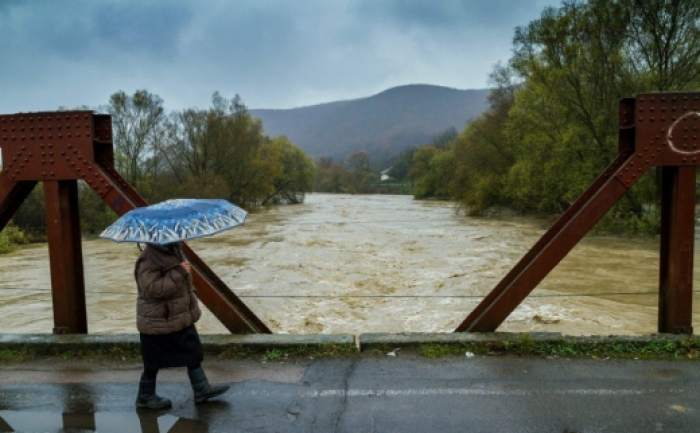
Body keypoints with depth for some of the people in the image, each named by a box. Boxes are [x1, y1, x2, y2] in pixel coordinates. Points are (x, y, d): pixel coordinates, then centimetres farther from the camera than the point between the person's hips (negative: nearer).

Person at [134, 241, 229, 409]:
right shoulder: (149, 259, -24)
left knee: (193, 353, 15)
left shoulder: (174, 250, 4)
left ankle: (202, 389, 26)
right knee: (154, 362, 8)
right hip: (158, 322, -9)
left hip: (180, 317, 9)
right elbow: (152, 288, -34)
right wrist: (178, 273, -33)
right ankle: (145, 396, 29)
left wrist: (191, 293, 23)